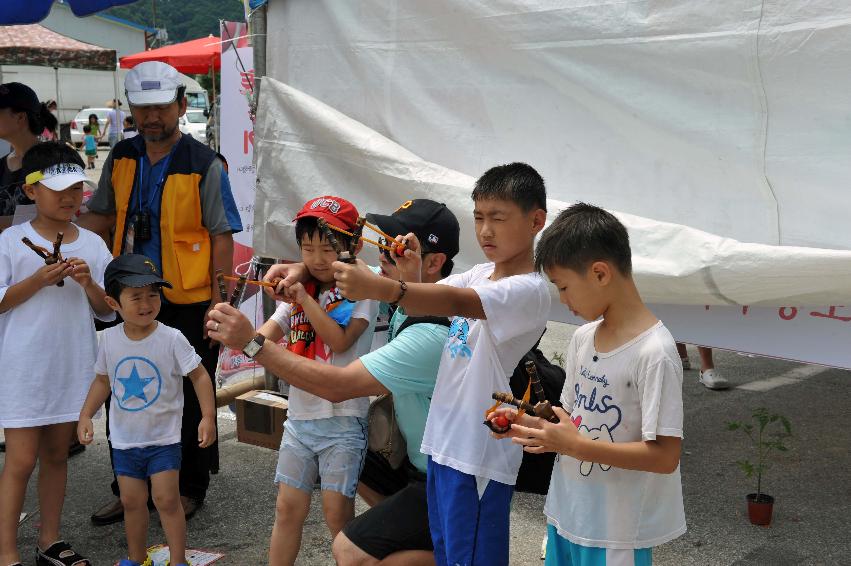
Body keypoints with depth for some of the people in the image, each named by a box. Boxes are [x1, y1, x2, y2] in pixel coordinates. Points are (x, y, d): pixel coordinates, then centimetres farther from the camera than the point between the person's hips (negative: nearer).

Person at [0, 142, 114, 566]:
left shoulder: (92, 244, 5)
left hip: (73, 367, 4)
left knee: (56, 454, 15)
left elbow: (108, 311, 7)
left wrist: (88, 284, -12)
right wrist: (39, 280, -18)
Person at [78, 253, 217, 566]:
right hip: (124, 438, 4)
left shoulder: (171, 339, -16)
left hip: (163, 437, -3)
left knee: (166, 499, -2)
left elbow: (199, 375, -11)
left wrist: (208, 416, -19)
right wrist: (86, 415, 3)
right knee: (132, 501, 14)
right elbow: (103, 380, 10)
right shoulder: (110, 339, -4)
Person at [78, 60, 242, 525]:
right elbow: (100, 216, 15)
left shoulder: (204, 165, -10)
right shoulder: (122, 159, 5)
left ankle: (191, 488, 25)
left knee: (189, 400, 8)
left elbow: (222, 238, -10)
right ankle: (128, 490, 28)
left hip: (189, 303, -5)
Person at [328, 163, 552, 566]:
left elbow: (453, 302, -32)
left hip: (479, 457, -8)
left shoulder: (530, 291, -17)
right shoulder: (478, 275, 11)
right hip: (442, 442, 8)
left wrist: (377, 287, -45)